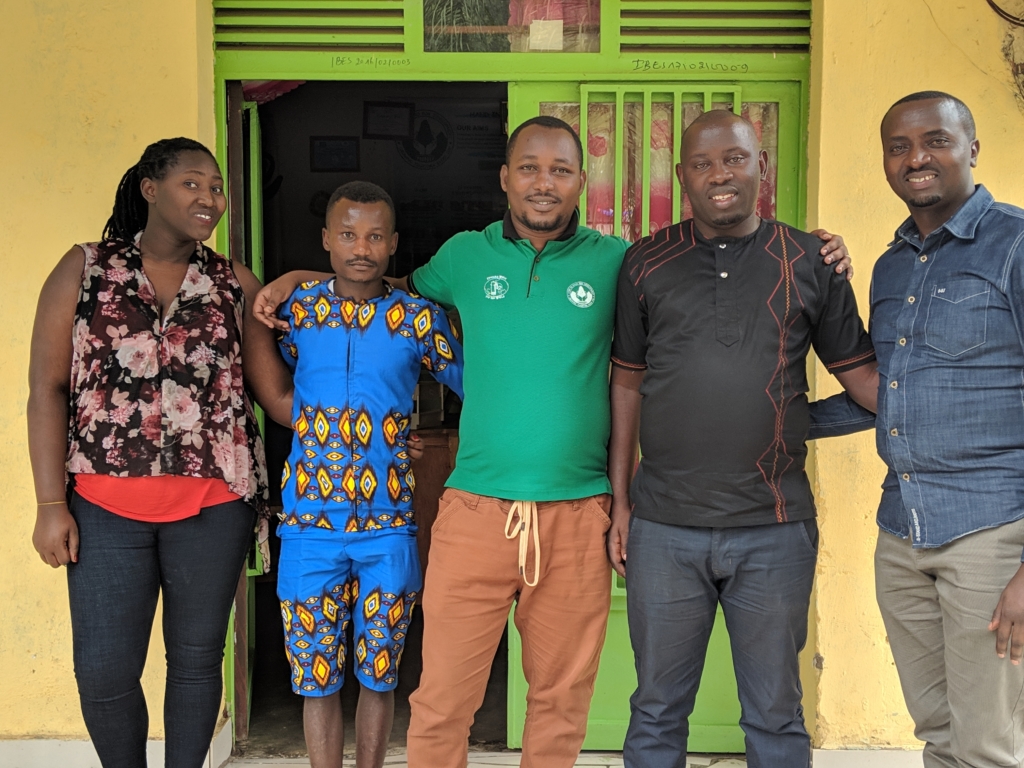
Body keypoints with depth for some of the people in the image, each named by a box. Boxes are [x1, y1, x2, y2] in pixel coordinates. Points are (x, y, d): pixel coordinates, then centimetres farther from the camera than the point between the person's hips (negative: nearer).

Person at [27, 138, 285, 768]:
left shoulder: (235, 284, 7)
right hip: (106, 505, -1)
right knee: (105, 673, 1)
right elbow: (47, 389, 0)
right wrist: (51, 503, -5)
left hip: (212, 506, 1)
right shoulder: (84, 270, 3)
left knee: (197, 658, 10)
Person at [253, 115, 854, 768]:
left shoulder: (616, 262, 3)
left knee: (562, 702, 14)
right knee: (441, 702, 4)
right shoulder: (465, 255, 6)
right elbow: (403, 288, 25)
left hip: (579, 517, 0)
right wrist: (298, 278, 19)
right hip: (475, 511, 0)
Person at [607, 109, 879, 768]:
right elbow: (628, 382, 8)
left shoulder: (810, 262, 2)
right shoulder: (646, 263, 5)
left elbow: (863, 373, 4)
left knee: (777, 715, 13)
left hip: (775, 529, 0)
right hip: (664, 528, 1)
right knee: (658, 711, 13)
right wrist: (620, 499, 5)